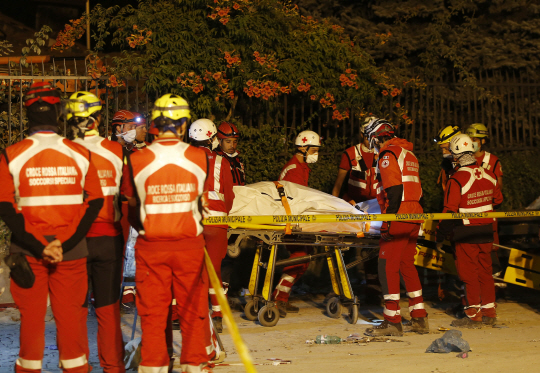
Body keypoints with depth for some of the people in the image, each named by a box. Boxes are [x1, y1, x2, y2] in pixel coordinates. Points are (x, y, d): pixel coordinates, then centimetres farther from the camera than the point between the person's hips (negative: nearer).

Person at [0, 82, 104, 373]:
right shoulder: (80, 154, -1)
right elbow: (94, 203, -3)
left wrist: (38, 246, -10)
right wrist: (63, 244, -8)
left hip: (28, 251, -1)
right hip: (71, 251, 1)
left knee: (31, 316, 9)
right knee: (71, 315, 8)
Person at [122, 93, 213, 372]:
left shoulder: (136, 160, -9)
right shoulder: (199, 158, -6)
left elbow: (132, 203, 3)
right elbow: (200, 200, 7)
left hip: (150, 247, 0)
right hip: (190, 245, 0)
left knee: (152, 312, 9)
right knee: (193, 310, 12)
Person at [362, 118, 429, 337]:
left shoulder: (388, 155, -8)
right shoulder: (409, 154, 20)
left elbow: (394, 190, -18)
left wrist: (388, 220, -20)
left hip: (398, 218, -9)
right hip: (414, 217, 9)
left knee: (388, 267, -5)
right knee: (407, 265, 15)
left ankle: (392, 321, -6)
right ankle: (419, 319, 17)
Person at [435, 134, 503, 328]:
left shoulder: (457, 179, -18)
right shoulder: (488, 175, 1)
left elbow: (449, 211, -16)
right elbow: (498, 200, 16)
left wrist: (440, 236, -7)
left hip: (466, 233, -6)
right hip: (486, 231, 6)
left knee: (469, 273, 2)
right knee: (485, 271, 14)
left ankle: (474, 315, 5)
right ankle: (489, 313, 20)